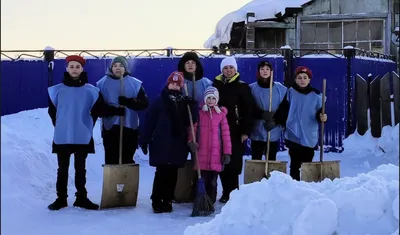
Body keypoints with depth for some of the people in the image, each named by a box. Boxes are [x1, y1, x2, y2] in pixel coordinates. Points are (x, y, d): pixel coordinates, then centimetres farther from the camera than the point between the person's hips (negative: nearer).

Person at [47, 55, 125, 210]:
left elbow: (101, 109, -2)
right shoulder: (57, 90, -1)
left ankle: (81, 198, 21)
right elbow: (52, 111, 9)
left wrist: (120, 111, -11)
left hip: (83, 137, 0)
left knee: (80, 169, 10)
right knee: (62, 169, 9)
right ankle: (61, 198, 19)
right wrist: (61, 125, 7)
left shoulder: (91, 91, -2)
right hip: (62, 137, 0)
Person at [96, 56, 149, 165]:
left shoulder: (135, 83, 3)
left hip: (130, 127, 0)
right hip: (110, 127, 0)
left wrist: (129, 102, -20)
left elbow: (144, 103, -3)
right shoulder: (103, 83, 5)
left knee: (128, 159, 7)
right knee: (111, 159, 2)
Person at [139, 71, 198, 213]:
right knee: (162, 172, -6)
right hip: (161, 143, -3)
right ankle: (157, 201, 2)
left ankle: (167, 200, 15)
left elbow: (191, 121, 1)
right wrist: (144, 141, -7)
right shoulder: (160, 101, 0)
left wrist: (193, 106, -13)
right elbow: (149, 121, -3)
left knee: (172, 173, 6)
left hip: (178, 144, 4)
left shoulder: (185, 102, 10)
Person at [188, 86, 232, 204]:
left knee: (212, 181, 8)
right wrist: (191, 141, -16)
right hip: (201, 153, 0)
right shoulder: (199, 113, 5)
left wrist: (227, 152, -2)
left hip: (216, 154, 0)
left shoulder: (221, 114, 4)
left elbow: (226, 134, 2)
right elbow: (193, 129, 4)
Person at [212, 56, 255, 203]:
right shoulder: (216, 85, 9)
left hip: (236, 131, -3)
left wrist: (246, 131, -9)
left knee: (234, 163, -5)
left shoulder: (242, 86, 0)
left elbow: (248, 110, -3)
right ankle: (226, 192, 16)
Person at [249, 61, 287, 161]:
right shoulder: (252, 88, -1)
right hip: (257, 132, 0)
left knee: (271, 160, 10)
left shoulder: (280, 88, -1)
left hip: (274, 132, 0)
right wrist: (261, 114, -18)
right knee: (256, 160, 5)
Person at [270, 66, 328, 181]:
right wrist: (275, 121, -13)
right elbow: (283, 110, 2)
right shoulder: (290, 92, 3)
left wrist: (322, 117, -19)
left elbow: (319, 113, 4)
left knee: (308, 164, 7)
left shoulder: (316, 95, 3)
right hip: (293, 135, -1)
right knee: (295, 164, 2)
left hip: (310, 137, 1)